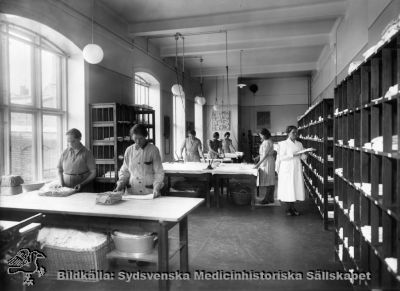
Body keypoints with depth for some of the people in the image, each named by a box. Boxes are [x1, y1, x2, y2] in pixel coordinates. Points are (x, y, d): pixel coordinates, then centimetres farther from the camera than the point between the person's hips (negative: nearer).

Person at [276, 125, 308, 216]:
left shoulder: (299, 144, 12)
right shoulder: (283, 144, -3)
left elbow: (303, 157, 9)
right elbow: (281, 158, -9)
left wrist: (304, 154, -13)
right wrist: (293, 155, -18)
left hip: (297, 169, 5)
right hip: (287, 169, -5)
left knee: (296, 187, 3)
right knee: (287, 188, -3)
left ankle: (293, 207, 14)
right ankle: (288, 208, 8)